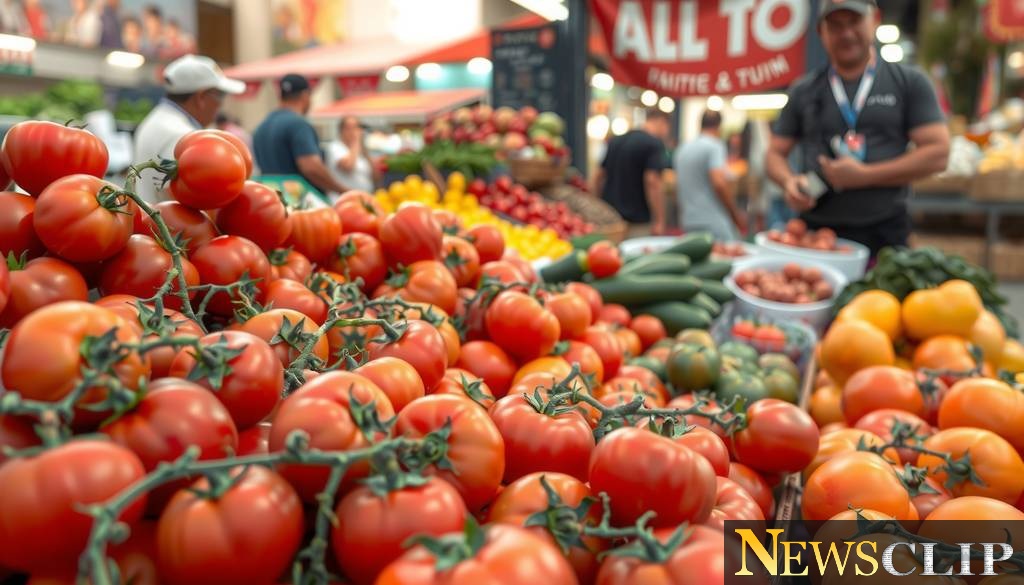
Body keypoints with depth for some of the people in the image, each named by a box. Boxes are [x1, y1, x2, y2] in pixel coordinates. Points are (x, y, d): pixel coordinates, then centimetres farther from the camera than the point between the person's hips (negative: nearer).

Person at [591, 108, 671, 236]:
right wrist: (659, 221, -17)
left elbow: (599, 177, 17)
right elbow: (652, 182, -18)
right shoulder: (655, 144, -8)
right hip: (638, 222, -7)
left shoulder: (615, 141, 14)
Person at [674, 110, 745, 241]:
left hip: (688, 222, 8)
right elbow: (719, 183, -19)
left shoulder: (682, 149, 15)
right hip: (714, 222, -8)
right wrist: (737, 214, -9)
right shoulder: (715, 146, -8)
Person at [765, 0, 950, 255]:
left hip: (885, 234, -1)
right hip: (816, 232, 1)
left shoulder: (909, 82, 4)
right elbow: (775, 154, 13)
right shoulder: (803, 91, 9)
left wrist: (863, 176, -13)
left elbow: (937, 153, -3)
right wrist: (789, 182, -10)